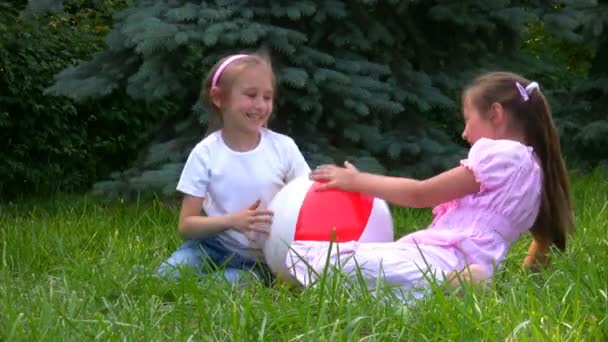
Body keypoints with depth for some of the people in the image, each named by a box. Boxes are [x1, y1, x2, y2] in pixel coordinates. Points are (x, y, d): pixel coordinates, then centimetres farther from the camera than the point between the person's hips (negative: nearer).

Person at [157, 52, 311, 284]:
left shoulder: (284, 147, -3)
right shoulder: (206, 153, -6)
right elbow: (186, 225, -7)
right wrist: (232, 221, -23)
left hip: (264, 260, 0)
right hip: (216, 247, 0)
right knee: (169, 276, -25)